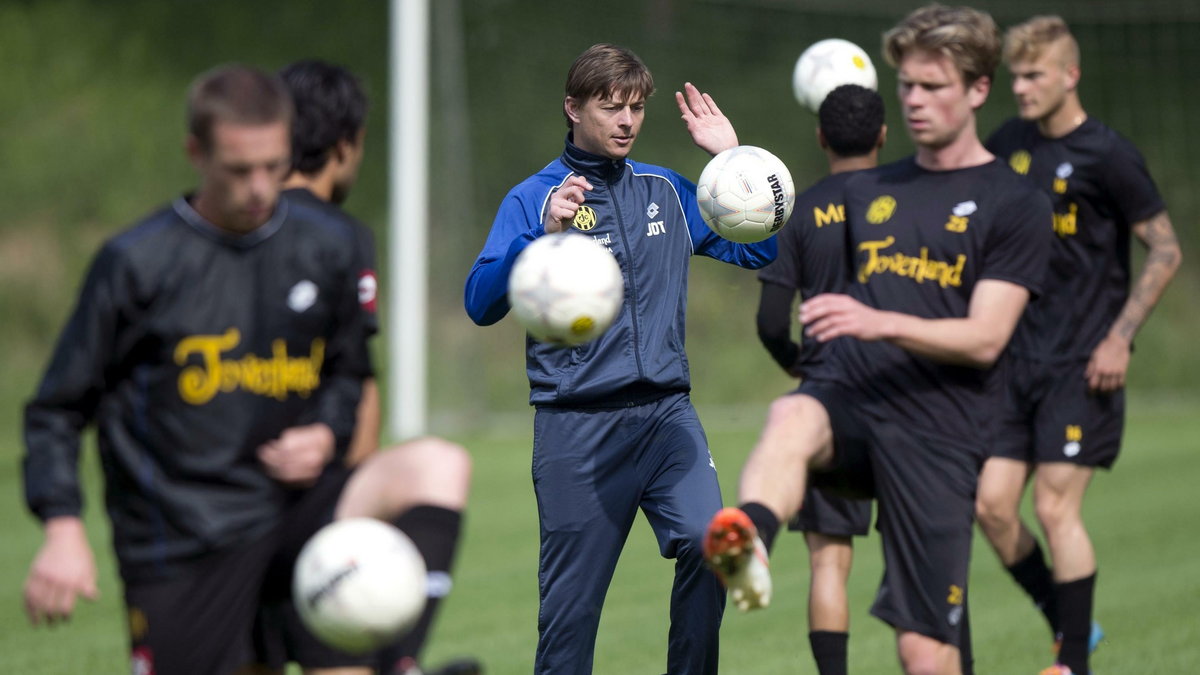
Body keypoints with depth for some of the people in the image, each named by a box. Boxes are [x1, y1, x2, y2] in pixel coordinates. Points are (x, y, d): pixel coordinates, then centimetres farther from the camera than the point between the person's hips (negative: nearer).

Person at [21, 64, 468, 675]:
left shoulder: (328, 248, 5)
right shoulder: (138, 264, -6)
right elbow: (57, 409, 0)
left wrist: (327, 433, -1)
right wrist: (63, 527, -13)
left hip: (293, 509, 3)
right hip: (179, 549, -3)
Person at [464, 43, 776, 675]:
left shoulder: (666, 191, 12)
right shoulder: (533, 199, -1)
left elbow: (759, 248, 16)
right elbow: (481, 303, -11)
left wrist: (732, 159, 6)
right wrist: (543, 234, -25)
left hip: (666, 411, 3)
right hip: (576, 426, -3)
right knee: (571, 602, -1)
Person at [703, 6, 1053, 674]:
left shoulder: (1016, 205, 3)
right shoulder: (866, 191, 20)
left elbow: (984, 339, -7)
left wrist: (878, 323, -22)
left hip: (937, 432, -3)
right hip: (849, 394, 3)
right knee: (792, 419, -36)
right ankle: (749, 546, -66)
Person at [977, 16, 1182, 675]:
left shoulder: (1107, 156, -10)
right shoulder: (1008, 145, 8)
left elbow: (1165, 250, -7)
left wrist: (1120, 337, -12)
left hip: (1081, 365, -6)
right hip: (1018, 359, 6)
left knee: (1055, 507, -9)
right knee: (991, 503, 0)